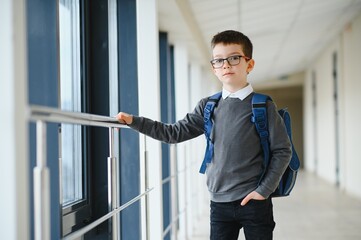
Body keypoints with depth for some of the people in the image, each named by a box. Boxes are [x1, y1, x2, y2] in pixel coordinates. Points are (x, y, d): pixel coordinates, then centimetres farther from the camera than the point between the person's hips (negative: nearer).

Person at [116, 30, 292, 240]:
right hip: (220, 202, 3)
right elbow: (174, 133, 5)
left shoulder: (263, 106, -4)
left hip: (253, 201, -3)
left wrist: (264, 190, -10)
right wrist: (133, 121, -2)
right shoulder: (208, 107, 7)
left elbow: (282, 150, -3)